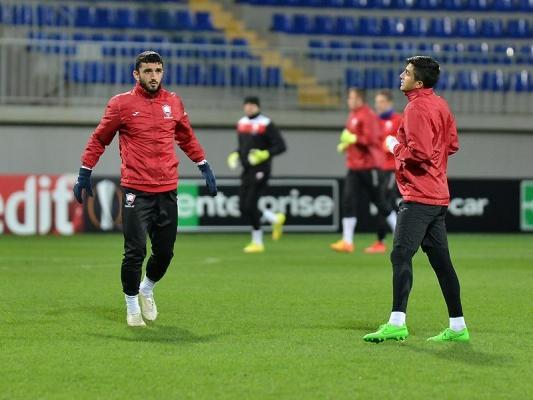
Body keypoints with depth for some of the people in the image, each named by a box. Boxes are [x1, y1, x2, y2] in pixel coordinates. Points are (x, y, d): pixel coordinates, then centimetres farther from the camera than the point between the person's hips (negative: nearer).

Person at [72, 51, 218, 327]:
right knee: (135, 251, -7)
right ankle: (132, 304, 12)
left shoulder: (174, 102, 9)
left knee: (165, 251, 7)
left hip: (167, 190, 4)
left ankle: (147, 290, 35)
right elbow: (99, 139, 7)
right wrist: (84, 174, 5)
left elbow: (187, 138, 22)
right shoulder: (121, 104, -1)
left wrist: (204, 167, 18)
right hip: (136, 191, -4)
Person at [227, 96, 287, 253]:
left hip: (260, 171, -8)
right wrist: (235, 156, 7)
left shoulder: (266, 124, -9)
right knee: (243, 207, 3)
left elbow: (281, 146, -12)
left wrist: (264, 155, -24)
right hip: (247, 172, 8)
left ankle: (257, 242, 4)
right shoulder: (242, 123, 12)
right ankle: (275, 219, 22)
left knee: (250, 206, -10)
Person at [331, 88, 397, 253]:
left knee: (379, 201, -1)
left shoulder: (367, 115, -13)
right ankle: (347, 241, -4)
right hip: (354, 166, 8)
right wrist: (344, 145, 8)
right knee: (348, 201, -2)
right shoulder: (352, 115, 14)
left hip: (368, 166, -8)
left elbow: (370, 139, -21)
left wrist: (353, 138, -24)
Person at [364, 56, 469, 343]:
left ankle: (397, 323, -20)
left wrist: (396, 147, -7)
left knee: (401, 256, -13)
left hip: (418, 197, -10)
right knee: (440, 260, 11)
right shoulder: (439, 104, 15)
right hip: (438, 196, 10)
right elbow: (452, 144, 22)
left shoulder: (417, 108, -15)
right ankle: (457, 327, 14)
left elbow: (419, 153, -23)